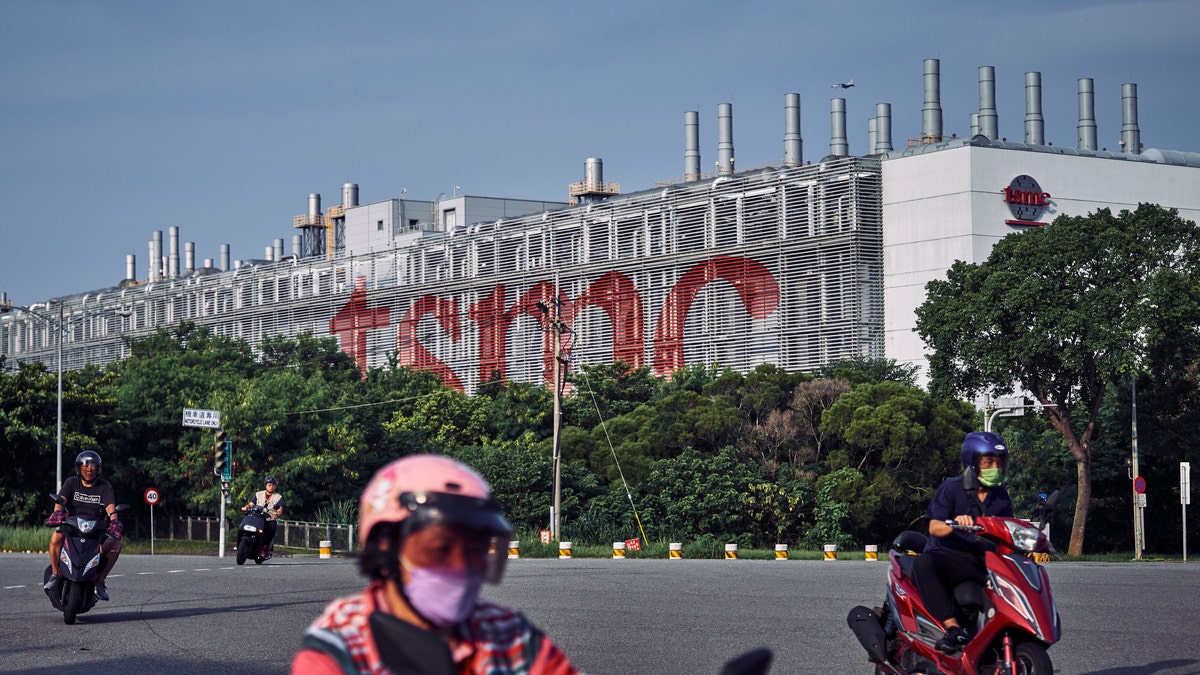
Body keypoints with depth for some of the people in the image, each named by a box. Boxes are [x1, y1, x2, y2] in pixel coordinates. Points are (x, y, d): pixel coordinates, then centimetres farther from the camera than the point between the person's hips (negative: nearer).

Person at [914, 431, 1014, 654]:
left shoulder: (1001, 496, 15)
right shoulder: (951, 488, 0)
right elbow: (934, 527, -10)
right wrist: (955, 524, -32)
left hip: (984, 563, 5)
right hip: (948, 558, -5)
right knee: (923, 563, -38)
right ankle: (953, 627, -46)